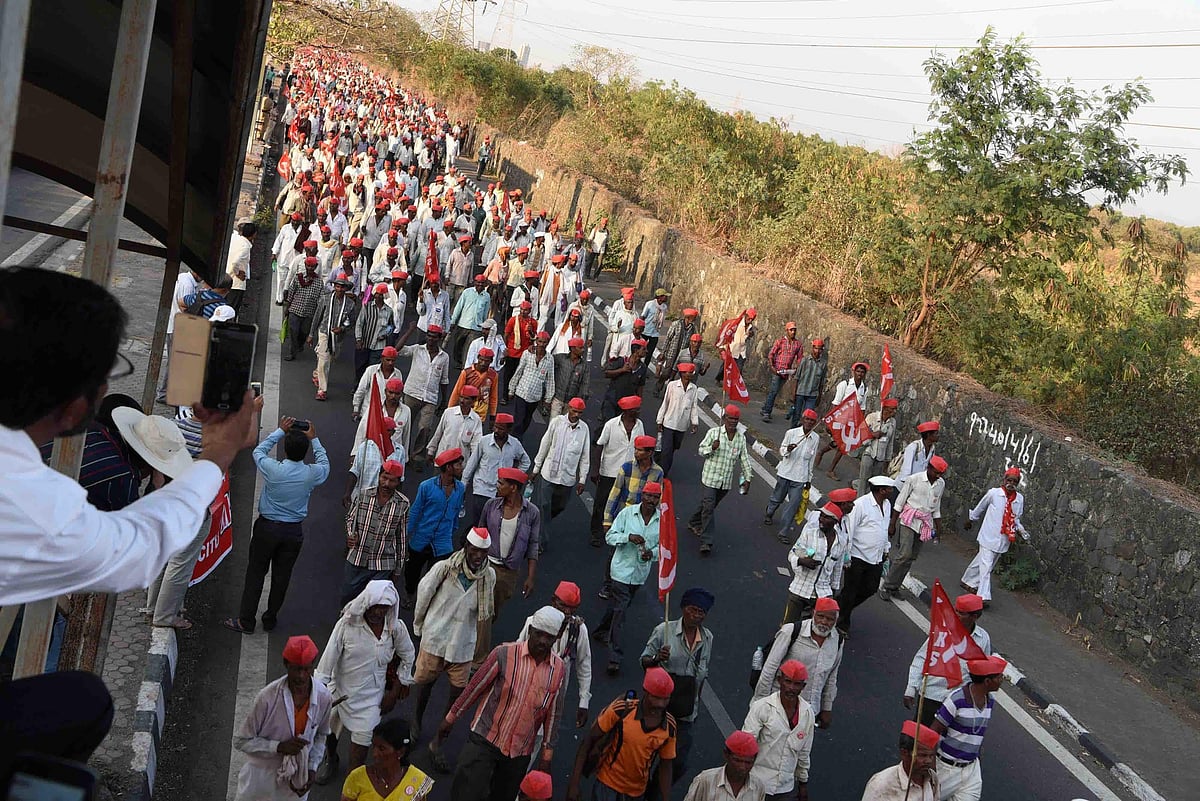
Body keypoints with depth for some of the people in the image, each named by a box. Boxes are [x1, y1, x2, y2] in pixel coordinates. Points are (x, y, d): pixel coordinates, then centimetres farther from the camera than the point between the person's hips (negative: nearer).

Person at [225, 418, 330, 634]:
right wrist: (314, 439, 17)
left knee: (255, 573, 10)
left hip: (267, 527, -2)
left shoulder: (273, 469, -19)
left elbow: (259, 451, 3)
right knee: (282, 576, 14)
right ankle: (270, 620, 27)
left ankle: (246, 621, 17)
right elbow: (324, 463, 11)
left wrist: (280, 431, 9)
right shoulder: (312, 474, -14)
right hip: (294, 532, 2)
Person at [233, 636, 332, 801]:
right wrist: (279, 746, -26)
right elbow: (241, 741, -16)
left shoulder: (324, 697, -16)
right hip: (262, 775, -2)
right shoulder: (268, 697, -26)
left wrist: (312, 768, -7)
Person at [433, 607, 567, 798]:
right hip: (485, 739, -3)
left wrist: (547, 753, 6)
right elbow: (475, 687, -4)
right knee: (467, 793, -9)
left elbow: (553, 713, 3)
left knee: (503, 796, 15)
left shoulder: (559, 669, -4)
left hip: (520, 751, 3)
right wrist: (451, 718, 3)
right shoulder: (504, 654, -14)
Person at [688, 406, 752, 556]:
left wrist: (747, 479, 5)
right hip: (710, 477, -4)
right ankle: (706, 542, -5)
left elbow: (745, 459, 8)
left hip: (726, 481, 4)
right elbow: (701, 450, -2)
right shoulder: (714, 432, -7)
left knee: (709, 505, 18)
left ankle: (694, 523, 44)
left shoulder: (741, 437, 3)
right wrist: (712, 448, -23)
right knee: (708, 507, -9)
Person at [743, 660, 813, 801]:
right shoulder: (762, 707, -13)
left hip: (786, 789, 4)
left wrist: (803, 783, 18)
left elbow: (804, 752, 13)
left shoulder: (808, 713, 1)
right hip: (757, 785, -4)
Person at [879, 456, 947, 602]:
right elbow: (900, 502, -5)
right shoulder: (914, 479, -9)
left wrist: (938, 527, 17)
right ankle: (886, 586, -7)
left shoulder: (941, 484, 7)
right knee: (904, 553, -15)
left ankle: (894, 586, 11)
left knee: (912, 556, 4)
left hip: (925, 523, 5)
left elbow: (937, 507, 19)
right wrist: (892, 523, -6)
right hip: (909, 520, -5)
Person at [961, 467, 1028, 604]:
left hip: (1003, 539, 5)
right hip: (989, 536, -5)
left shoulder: (1020, 499, 2)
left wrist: (1020, 529, -2)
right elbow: (980, 507, 6)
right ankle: (984, 596, -7)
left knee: (982, 561, 18)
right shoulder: (994, 493, -10)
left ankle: (967, 581, 38)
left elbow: (1016, 518, 15)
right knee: (986, 565, -9)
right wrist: (970, 520, 17)